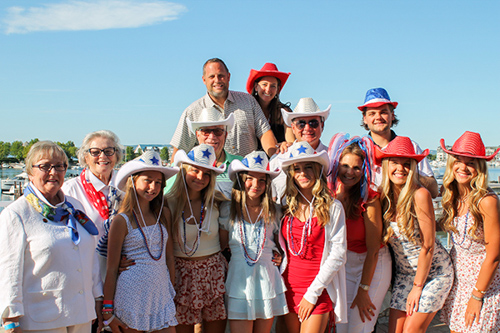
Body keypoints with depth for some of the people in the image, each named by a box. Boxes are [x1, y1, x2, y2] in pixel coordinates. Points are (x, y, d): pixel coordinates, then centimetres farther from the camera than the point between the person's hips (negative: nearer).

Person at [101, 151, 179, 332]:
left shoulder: (164, 214, 6)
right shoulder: (122, 220, -7)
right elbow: (111, 269, -5)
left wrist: (171, 292, 13)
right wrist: (107, 312, -4)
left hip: (161, 293, 4)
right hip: (132, 295, -4)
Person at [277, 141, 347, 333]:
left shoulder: (332, 207, -6)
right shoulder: (286, 207, 5)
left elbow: (338, 256, -9)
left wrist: (313, 293, -10)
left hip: (318, 290, -4)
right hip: (289, 287, 4)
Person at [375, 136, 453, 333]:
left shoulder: (420, 195, -20)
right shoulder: (382, 196, -6)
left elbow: (428, 246, -16)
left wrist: (417, 287, -12)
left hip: (433, 271, -5)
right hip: (404, 273, 5)